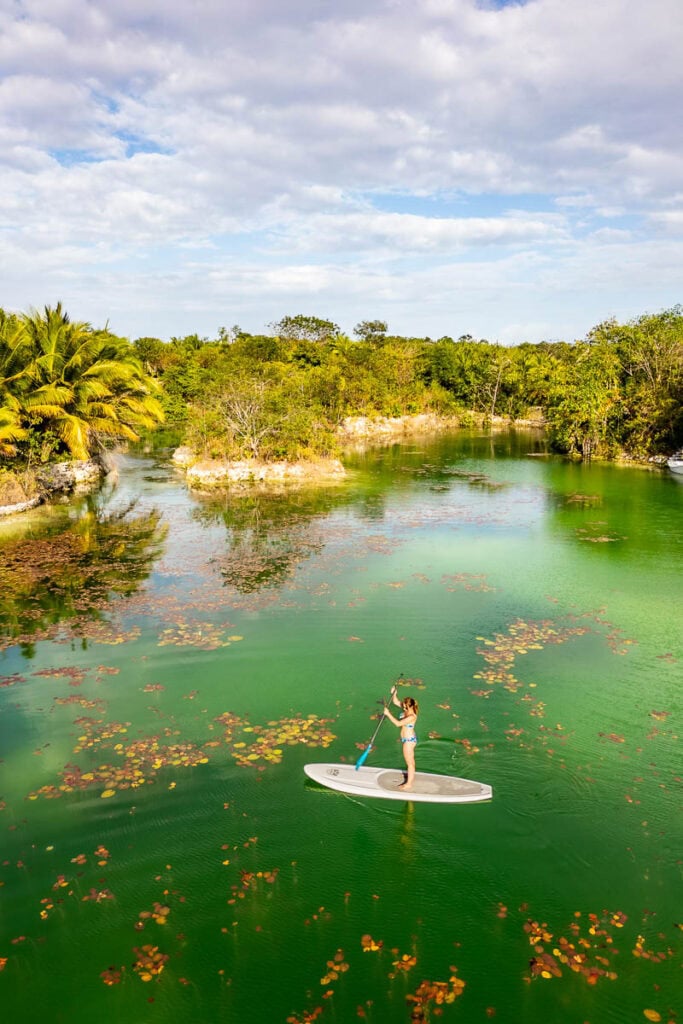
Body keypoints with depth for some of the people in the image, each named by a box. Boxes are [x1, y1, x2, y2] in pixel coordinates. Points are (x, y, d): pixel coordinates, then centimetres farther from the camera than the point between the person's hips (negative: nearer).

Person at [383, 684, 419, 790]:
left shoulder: (412, 716, -31)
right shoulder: (407, 709, -7)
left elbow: (398, 723, -36)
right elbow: (396, 702, 2)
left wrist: (388, 714, -34)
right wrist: (393, 694, -16)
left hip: (409, 741, -9)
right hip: (407, 739, 9)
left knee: (409, 762, 6)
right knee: (411, 760, 26)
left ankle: (409, 784, 20)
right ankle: (411, 776, 44)